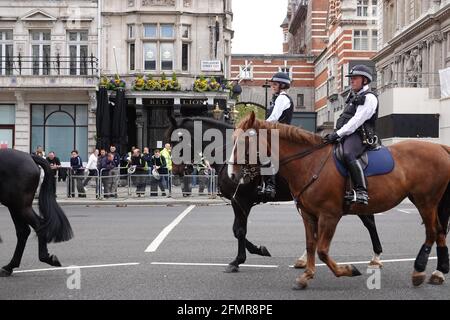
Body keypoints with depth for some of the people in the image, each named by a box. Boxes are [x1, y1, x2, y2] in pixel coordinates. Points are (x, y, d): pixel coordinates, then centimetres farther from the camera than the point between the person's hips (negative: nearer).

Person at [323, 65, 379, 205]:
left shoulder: (369, 98, -5)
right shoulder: (353, 97, 25)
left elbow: (357, 120, -16)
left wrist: (338, 134, -21)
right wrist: (335, 134, 13)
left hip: (359, 136, -10)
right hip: (348, 135, 10)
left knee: (348, 155, -37)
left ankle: (361, 191, -42)